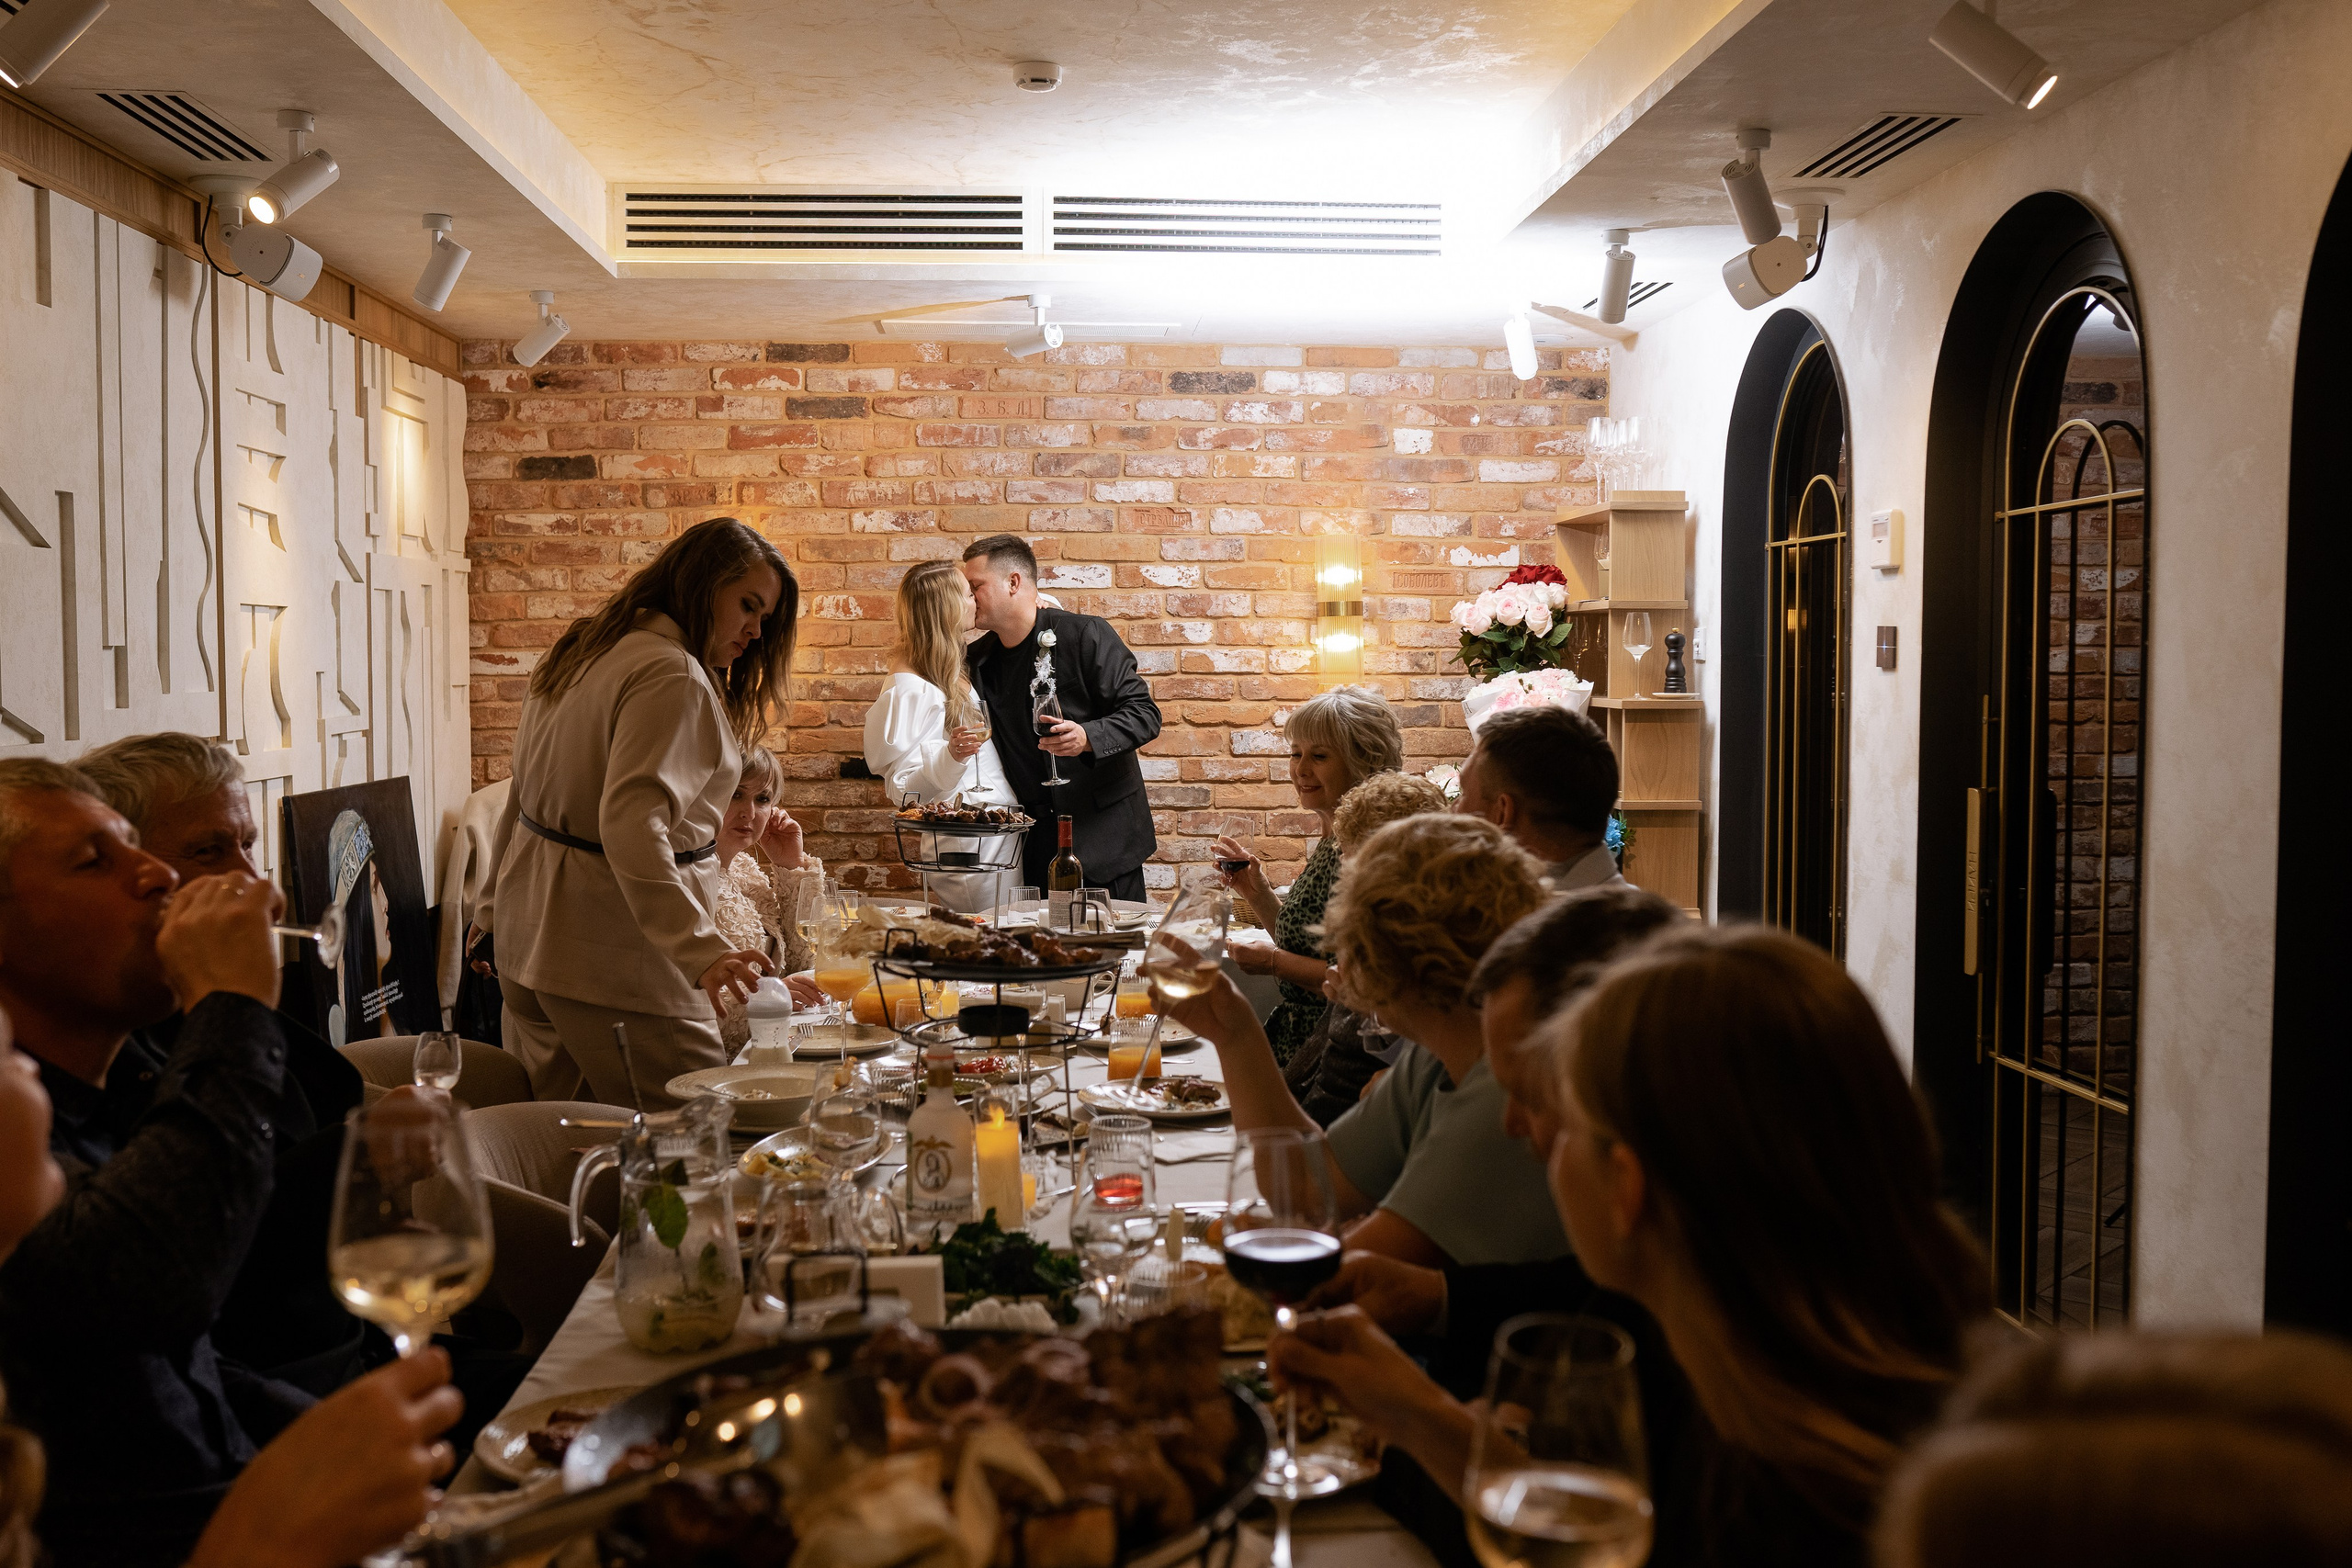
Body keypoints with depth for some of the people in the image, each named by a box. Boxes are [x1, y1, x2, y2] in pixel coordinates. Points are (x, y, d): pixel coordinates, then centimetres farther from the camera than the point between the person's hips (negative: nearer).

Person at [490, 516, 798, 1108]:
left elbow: (521, 800, 21)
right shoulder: (673, 676, -16)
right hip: (614, 956, -10)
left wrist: (502, 913, 30)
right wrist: (701, 949, -36)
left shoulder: (579, 654, 14)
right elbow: (631, 820, -30)